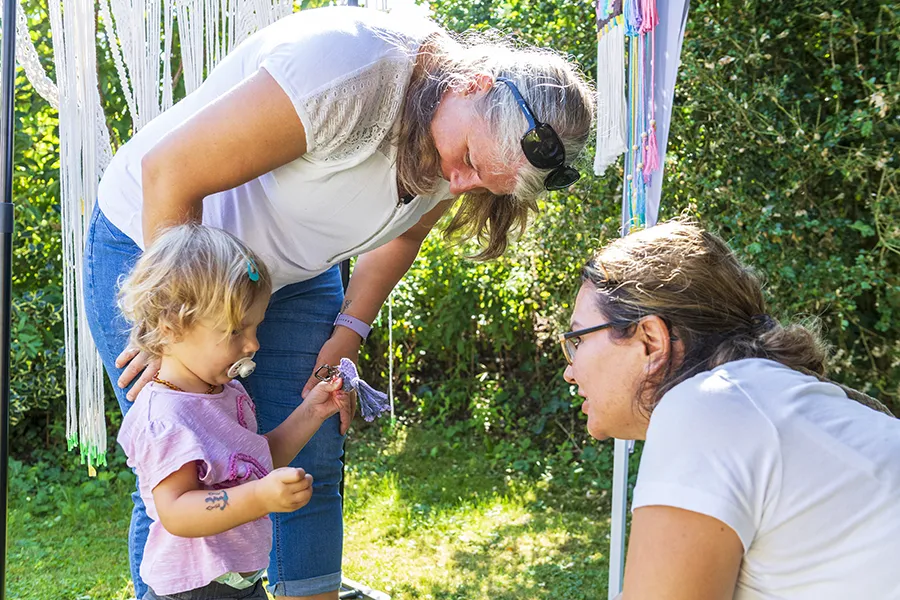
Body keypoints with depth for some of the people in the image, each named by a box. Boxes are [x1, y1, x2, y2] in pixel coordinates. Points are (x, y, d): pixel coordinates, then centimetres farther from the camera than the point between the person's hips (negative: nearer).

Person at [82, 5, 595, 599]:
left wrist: (346, 335, -3)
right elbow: (168, 172, -30)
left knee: (310, 472, 3)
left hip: (291, 274, 6)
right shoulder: (351, 71, -36)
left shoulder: (462, 152, -12)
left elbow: (402, 233, 9)